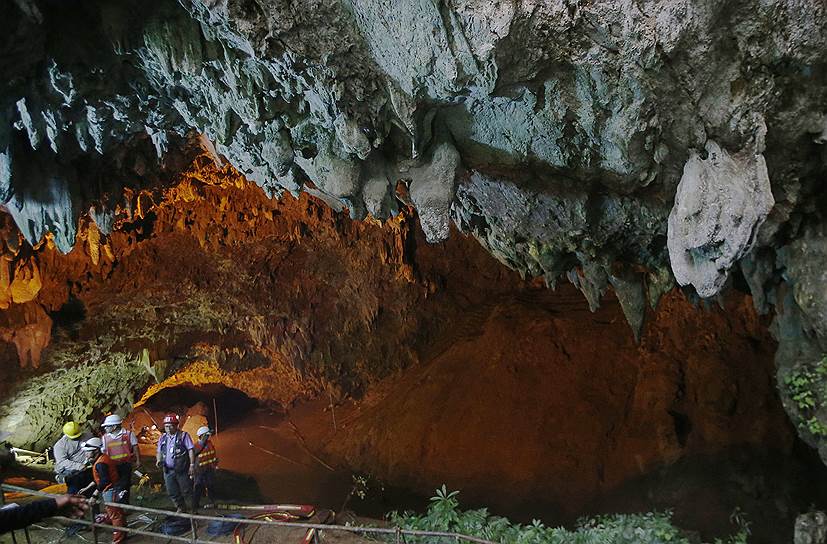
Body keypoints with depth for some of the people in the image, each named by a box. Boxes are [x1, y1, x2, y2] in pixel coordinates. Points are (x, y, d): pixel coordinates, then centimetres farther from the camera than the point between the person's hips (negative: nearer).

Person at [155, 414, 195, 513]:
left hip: (182, 470, -5)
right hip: (168, 471, 5)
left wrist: (192, 465, -13)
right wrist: (158, 460, -3)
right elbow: (159, 452, 19)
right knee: (172, 493, 12)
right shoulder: (163, 438, 11)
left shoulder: (183, 435, -5)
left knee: (187, 492, 0)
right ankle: (181, 509, 28)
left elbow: (191, 450, -7)